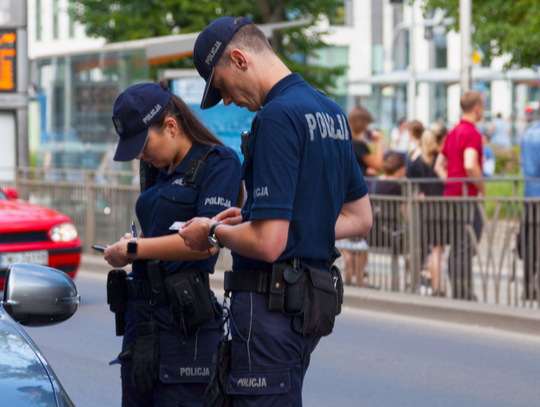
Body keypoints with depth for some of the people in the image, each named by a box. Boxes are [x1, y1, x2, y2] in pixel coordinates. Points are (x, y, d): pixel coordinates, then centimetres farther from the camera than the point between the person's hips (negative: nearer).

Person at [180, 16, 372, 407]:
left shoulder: (277, 116, -17)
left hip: (271, 305, -10)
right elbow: (360, 218, 19)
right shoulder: (331, 112, 12)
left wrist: (214, 232, -3)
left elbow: (268, 244, -23)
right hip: (313, 301, 10)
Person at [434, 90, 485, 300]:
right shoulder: (472, 133, -12)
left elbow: (439, 166, 22)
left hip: (451, 194, 9)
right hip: (467, 196, -9)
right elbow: (470, 165, -26)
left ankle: (457, 293, 15)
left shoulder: (453, 132, 17)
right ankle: (464, 295, -6)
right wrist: (482, 188, -13)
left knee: (456, 248, 11)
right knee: (466, 248, -7)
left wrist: (450, 183, 15)